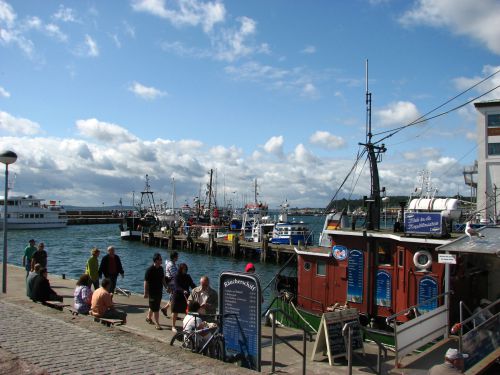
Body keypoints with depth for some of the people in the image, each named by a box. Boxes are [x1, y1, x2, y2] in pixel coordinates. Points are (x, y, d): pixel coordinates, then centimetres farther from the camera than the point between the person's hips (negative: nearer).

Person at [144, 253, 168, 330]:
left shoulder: (161, 268, 5)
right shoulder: (150, 270, -17)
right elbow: (146, 282, -16)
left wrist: (166, 287, 14)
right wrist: (145, 293, -17)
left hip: (159, 291, 7)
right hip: (152, 292, -7)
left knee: (153, 306, 21)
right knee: (155, 308, -3)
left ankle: (148, 318, 41)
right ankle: (157, 324, 3)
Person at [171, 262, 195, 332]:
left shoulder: (188, 277, 6)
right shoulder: (177, 277, -9)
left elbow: (192, 285, 2)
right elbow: (177, 286, -21)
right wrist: (183, 291, -38)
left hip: (186, 296, 4)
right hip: (177, 295, -4)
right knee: (175, 311, 5)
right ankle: (173, 326, 18)